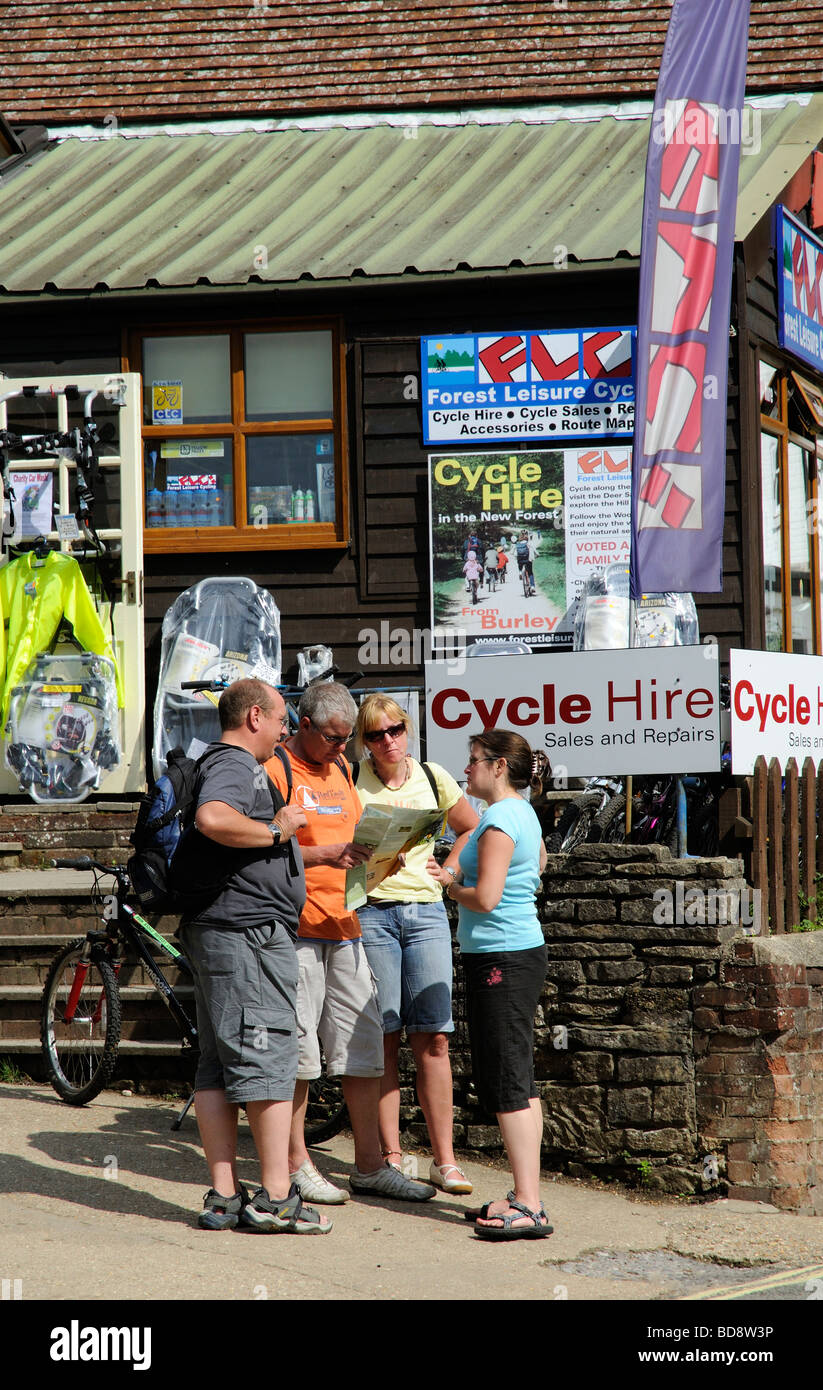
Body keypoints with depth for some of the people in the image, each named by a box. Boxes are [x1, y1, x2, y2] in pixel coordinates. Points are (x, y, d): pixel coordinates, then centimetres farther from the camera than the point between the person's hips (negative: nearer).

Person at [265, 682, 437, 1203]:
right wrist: (324, 855, -24)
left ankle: (370, 1165, 12)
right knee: (296, 1048, -2)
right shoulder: (275, 768, -7)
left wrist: (374, 858, 5)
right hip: (295, 927, -7)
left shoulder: (340, 768, 17)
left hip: (344, 923, 7)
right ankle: (296, 1164, 7)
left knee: (363, 1043, 6)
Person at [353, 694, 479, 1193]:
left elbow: (472, 827, 23)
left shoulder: (432, 777, 9)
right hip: (370, 912, -2)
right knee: (382, 1038, -2)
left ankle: (445, 1160, 0)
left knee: (433, 1038, -3)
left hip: (426, 912, 2)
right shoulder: (353, 780, 1)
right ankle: (391, 1157, 4)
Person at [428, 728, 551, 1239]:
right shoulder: (524, 814, 15)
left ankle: (529, 1207, -13)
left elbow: (486, 897, -23)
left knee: (506, 1082, -10)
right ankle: (525, 1197, 16)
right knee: (520, 1081, 12)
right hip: (523, 951, 10)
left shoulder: (500, 821, -15)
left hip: (501, 960, -10)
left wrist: (452, 886, -3)